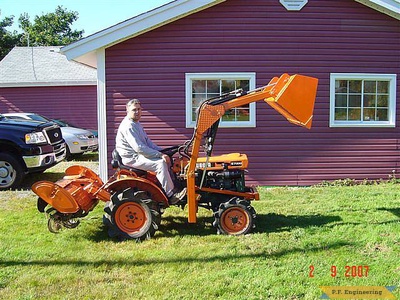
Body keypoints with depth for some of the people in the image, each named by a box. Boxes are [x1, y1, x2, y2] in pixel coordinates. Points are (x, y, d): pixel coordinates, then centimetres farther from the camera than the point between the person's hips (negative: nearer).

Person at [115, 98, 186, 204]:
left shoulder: (137, 124, 17)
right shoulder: (127, 126, -18)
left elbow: (147, 141, 21)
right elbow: (139, 148, -26)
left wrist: (162, 151, 7)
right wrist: (160, 155, -24)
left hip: (139, 155, 10)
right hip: (132, 159, -10)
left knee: (167, 161, 3)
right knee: (160, 163, -26)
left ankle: (174, 189, 2)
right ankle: (171, 195, -23)